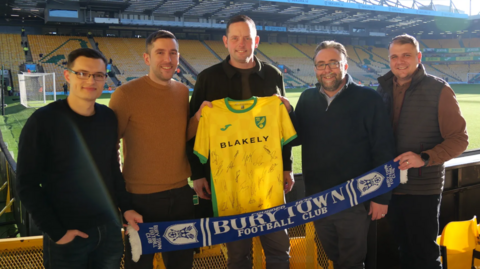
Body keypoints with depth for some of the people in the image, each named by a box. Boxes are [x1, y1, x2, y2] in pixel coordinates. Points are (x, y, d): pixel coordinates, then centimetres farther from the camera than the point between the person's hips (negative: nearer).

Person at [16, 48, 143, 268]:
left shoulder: (109, 118, 1)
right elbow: (27, 185, -12)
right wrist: (56, 232, -13)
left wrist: (126, 207, 5)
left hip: (109, 228, 4)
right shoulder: (43, 120, -13)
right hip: (68, 237, -4)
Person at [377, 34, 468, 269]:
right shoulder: (384, 89, 5)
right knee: (405, 249, 18)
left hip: (423, 189, -4)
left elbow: (459, 139, -10)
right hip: (393, 186, 5)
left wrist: (424, 158, -23)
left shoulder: (438, 90, -9)